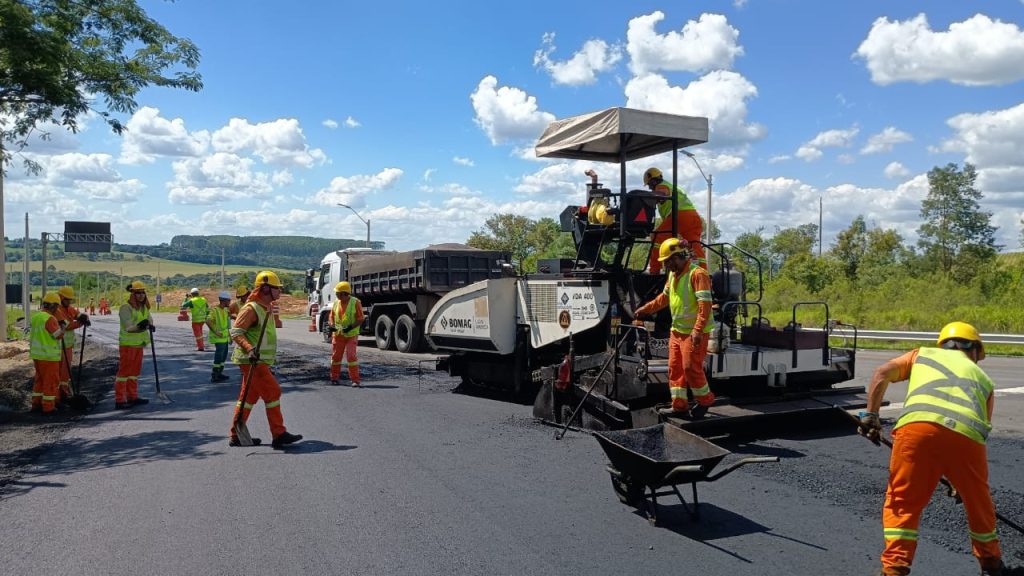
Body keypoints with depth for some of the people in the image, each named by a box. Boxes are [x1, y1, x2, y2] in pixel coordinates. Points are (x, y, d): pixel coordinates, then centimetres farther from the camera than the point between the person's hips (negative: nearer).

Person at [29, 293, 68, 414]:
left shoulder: (35, 316, 7)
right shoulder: (50, 319, -20)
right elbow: (59, 335, -17)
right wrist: (62, 327, 1)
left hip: (37, 354, 8)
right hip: (48, 355, -8)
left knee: (39, 379, 19)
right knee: (50, 381, 1)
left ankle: (36, 404, 24)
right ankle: (48, 407, 5)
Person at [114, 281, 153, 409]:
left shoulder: (144, 307, 11)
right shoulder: (126, 307, -15)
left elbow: (149, 319, 10)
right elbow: (128, 326, -23)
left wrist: (150, 325, -13)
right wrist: (138, 326, -43)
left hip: (139, 344, 8)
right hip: (128, 344, -8)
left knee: (135, 370, 15)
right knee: (124, 370, -6)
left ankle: (132, 397, 26)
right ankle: (119, 400, -3)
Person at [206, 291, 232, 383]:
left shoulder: (225, 310, 12)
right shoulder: (215, 310, -15)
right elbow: (208, 321, -28)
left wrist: (229, 335, 20)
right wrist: (215, 332, -27)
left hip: (225, 337, 9)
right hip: (219, 338, -9)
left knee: (224, 355, 16)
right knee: (219, 355, -8)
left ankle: (219, 373, 28)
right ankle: (214, 376, -3)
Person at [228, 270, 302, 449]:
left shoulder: (265, 308, 17)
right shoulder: (251, 309, -14)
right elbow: (236, 331, -20)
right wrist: (249, 348, -33)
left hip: (260, 361, 10)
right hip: (252, 361, -10)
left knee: (249, 396, 12)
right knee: (273, 392, -10)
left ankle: (236, 435, 19)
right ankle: (279, 435, -7)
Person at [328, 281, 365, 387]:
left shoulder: (355, 302, -10)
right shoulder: (336, 303, 6)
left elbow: (361, 319, -10)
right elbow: (332, 317, 13)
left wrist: (351, 327, -22)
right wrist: (331, 325, -7)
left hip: (351, 335, -5)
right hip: (338, 334, 5)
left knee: (351, 356, -12)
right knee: (336, 356, 10)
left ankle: (356, 380, -8)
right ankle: (334, 378, 25)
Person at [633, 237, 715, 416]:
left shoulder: (697, 274, -17)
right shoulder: (673, 274, 12)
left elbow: (705, 304, -24)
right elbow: (664, 297, 27)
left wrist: (698, 330, -30)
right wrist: (645, 309, 26)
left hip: (694, 333, -9)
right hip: (677, 331, 9)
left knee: (691, 368, -5)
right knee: (675, 368, 9)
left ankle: (705, 399, 16)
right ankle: (679, 405, 16)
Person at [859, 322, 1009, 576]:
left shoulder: (923, 353, 31)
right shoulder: (983, 378, 34)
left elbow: (881, 373, 14)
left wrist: (871, 415, 14)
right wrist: (960, 478, 40)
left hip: (917, 426, -2)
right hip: (966, 433, 2)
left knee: (902, 501, 12)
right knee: (978, 502, 27)